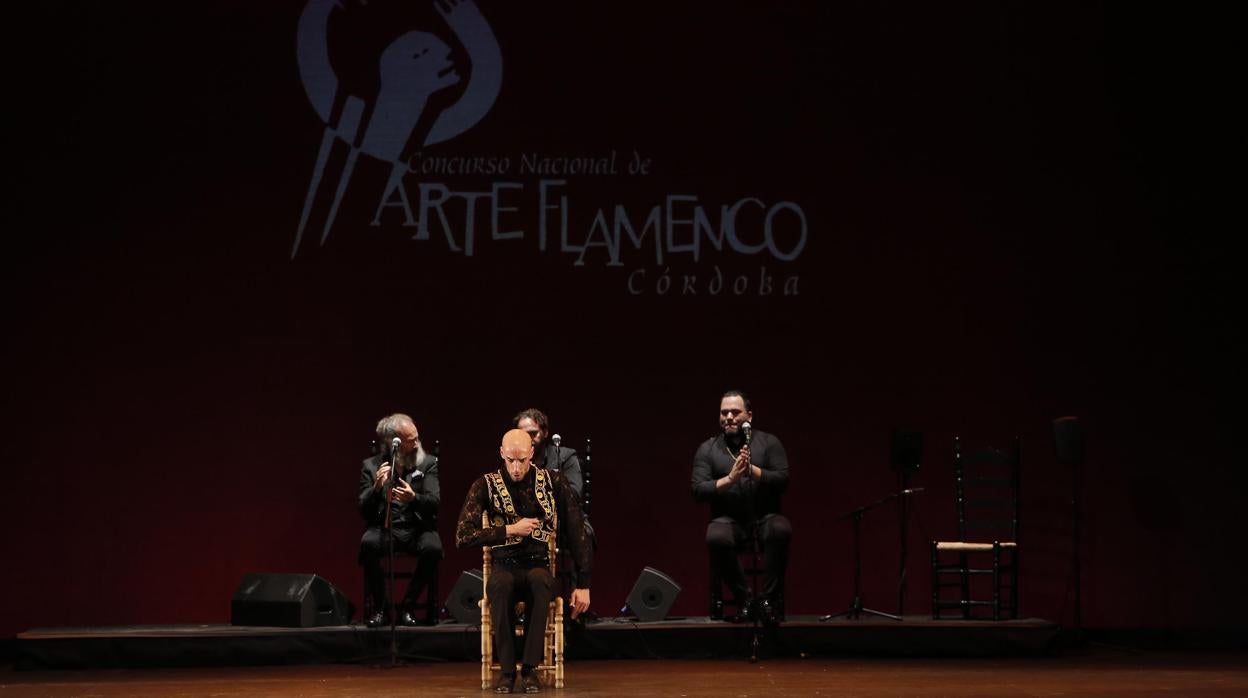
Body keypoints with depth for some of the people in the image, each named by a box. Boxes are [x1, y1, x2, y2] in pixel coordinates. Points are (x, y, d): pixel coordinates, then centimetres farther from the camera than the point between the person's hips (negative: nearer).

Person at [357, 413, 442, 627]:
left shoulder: (428, 463, 7)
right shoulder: (371, 466, 6)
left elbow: (434, 502, -6)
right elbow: (363, 511, -1)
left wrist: (413, 498, -28)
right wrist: (377, 488, -21)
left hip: (418, 529, 0)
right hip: (385, 528, 0)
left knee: (433, 548, -33)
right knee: (368, 543, -34)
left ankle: (408, 605, -12)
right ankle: (380, 607, -14)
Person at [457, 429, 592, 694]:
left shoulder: (555, 483, 1)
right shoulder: (486, 486, -2)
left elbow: (577, 534, 4)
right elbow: (463, 536, -10)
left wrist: (583, 585, 0)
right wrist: (510, 530, -14)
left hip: (539, 566, 0)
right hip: (505, 568, 0)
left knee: (539, 579, -38)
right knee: (500, 584, -38)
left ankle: (530, 669, -31)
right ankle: (507, 670, -26)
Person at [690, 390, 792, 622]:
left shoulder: (769, 443, 7)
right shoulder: (707, 450, 8)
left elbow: (783, 481, -5)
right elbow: (698, 491, -4)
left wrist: (752, 470, -20)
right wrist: (730, 478, -19)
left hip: (765, 518, 0)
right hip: (729, 520, 0)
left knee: (780, 530, -35)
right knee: (716, 538, -35)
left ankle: (770, 599, -24)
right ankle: (744, 599, -19)